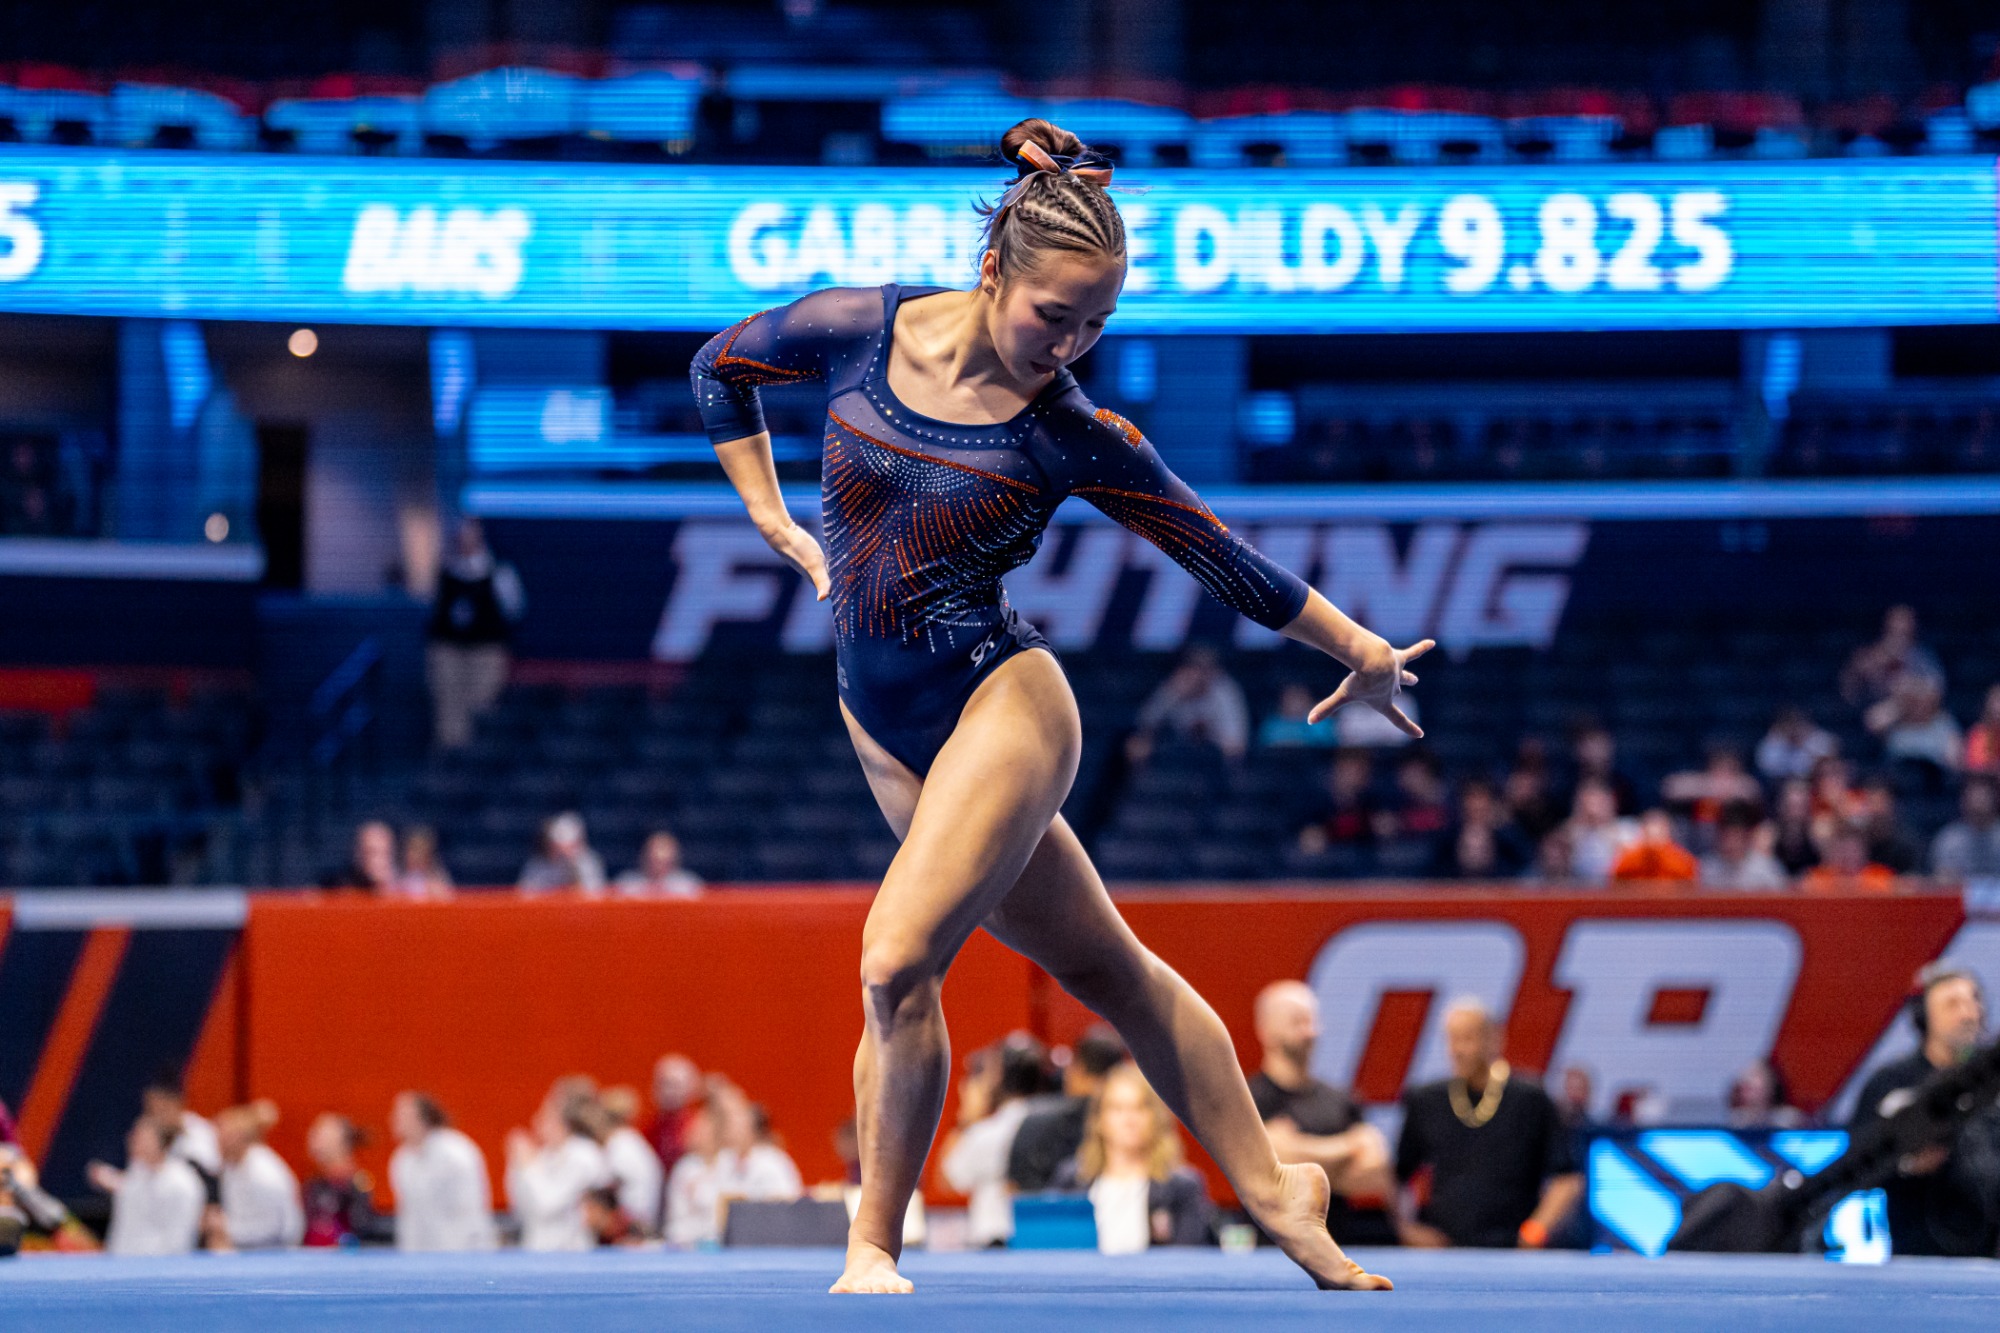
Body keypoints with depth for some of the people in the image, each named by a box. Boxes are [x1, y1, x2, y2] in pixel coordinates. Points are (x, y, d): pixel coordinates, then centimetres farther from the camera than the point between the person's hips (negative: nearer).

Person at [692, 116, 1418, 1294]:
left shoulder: (1074, 436, -11)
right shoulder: (866, 331, -6)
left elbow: (1224, 557, -1)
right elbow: (723, 367, 13)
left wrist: (1364, 653, 5)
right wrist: (771, 517, 10)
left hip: (1001, 705, -4)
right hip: (883, 722, 4)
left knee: (898, 961, -21)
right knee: (1103, 967, 12)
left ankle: (876, 1246, -6)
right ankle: (1272, 1190, 22)